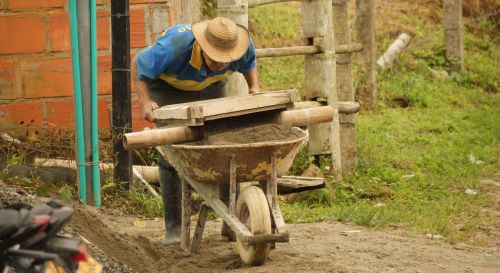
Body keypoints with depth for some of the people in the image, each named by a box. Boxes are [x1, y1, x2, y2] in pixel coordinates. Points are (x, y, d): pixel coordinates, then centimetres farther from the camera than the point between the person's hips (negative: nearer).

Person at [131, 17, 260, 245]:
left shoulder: (241, 45, -29)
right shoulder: (173, 48, -42)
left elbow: (249, 63, -2)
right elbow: (137, 65, -23)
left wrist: (254, 87, -18)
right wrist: (145, 102, -34)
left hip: (210, 86, 4)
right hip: (168, 87, -3)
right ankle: (174, 227, -8)